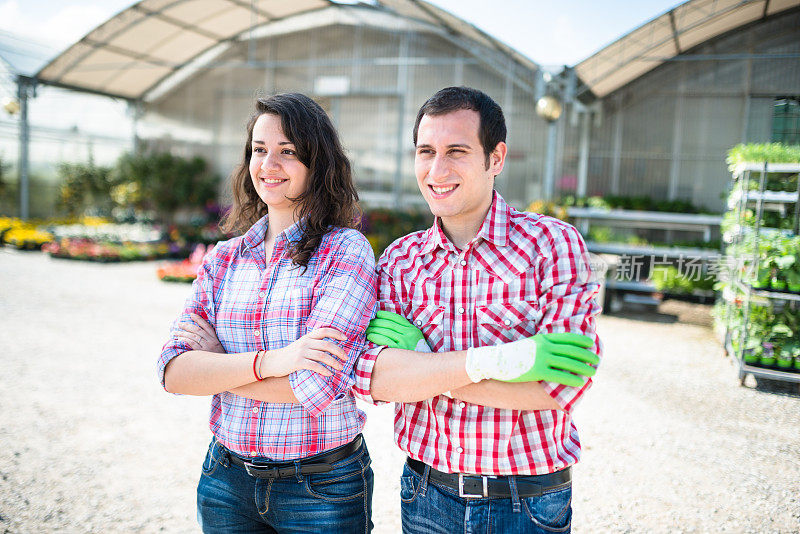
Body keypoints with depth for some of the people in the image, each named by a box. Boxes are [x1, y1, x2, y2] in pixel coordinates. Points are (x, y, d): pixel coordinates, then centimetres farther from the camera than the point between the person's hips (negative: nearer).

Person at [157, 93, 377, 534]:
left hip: (322, 488, -4)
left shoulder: (346, 251, -13)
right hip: (227, 478, 4)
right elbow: (173, 372, -7)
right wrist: (267, 361, -23)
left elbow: (316, 386, -22)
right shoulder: (223, 259, 2)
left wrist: (214, 363, -9)